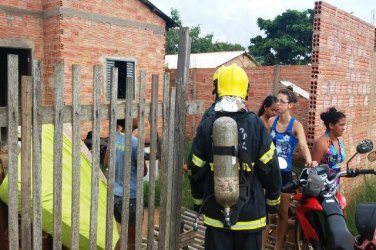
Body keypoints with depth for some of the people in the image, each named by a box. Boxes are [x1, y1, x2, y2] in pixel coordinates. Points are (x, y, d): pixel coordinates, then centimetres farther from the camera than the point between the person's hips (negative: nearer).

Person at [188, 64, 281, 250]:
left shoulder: (207, 125, -7)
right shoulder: (256, 125, -9)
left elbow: (196, 170, -1)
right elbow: (270, 168, -6)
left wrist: (198, 201, 15)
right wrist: (273, 201, 11)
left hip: (216, 214, 1)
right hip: (250, 213, 0)